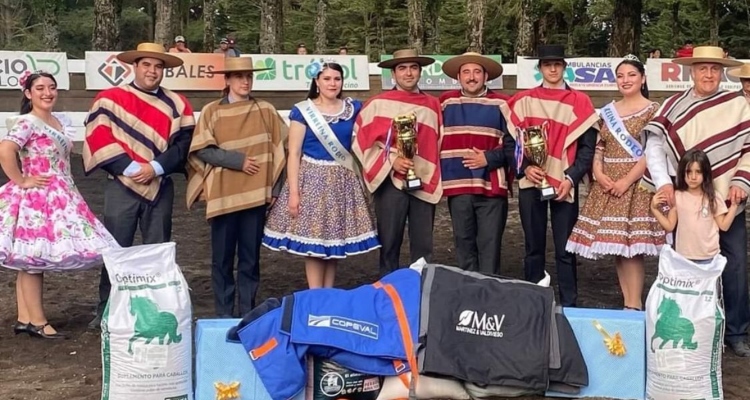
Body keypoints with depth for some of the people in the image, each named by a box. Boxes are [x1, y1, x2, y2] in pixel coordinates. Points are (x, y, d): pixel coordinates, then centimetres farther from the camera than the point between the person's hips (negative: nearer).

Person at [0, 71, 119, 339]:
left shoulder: (62, 122, 12)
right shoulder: (25, 123, -13)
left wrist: (65, 186, 12)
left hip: (58, 198, 8)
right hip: (35, 199, -8)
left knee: (31, 261, 11)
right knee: (33, 259, -3)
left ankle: (24, 319, 16)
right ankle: (38, 322, 1)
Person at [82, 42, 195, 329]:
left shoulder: (176, 104, 7)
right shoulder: (110, 98, 1)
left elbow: (182, 143, 0)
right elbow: (99, 138, -7)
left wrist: (155, 167, -14)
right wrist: (128, 168, -15)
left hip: (160, 186, 2)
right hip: (121, 185, -2)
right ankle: (107, 309, 11)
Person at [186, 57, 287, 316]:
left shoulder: (265, 111, 6)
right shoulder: (212, 111, 1)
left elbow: (280, 149, 8)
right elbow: (201, 150, -5)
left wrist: (275, 186, 1)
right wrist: (237, 160, -12)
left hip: (256, 193, 1)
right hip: (223, 193, -1)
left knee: (250, 256, 6)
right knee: (222, 256, 4)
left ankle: (248, 313, 14)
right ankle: (223, 315, 12)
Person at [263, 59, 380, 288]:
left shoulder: (353, 108, 5)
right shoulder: (303, 111, -4)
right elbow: (294, 153, -6)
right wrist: (293, 191, -11)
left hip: (344, 180, 3)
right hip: (313, 178, -3)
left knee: (335, 239, 7)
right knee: (313, 240, -3)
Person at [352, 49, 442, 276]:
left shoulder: (433, 106, 9)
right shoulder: (377, 104, 1)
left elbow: (437, 145, 16)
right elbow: (362, 142, 0)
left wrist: (435, 179, 5)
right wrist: (391, 160, -10)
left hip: (424, 183, 2)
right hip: (390, 181, -2)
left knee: (423, 247, 5)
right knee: (389, 245, 3)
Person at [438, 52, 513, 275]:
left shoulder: (501, 104, 1)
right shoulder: (446, 103, 8)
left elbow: (513, 144, 1)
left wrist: (489, 159, -12)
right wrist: (439, 176, 4)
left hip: (491, 187, -2)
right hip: (457, 186, 2)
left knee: (489, 245, -1)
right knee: (464, 244, 10)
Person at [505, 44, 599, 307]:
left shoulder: (579, 102, 5)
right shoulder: (524, 100, 9)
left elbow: (588, 147, 1)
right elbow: (512, 140, 7)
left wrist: (570, 179, -10)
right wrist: (525, 167, -10)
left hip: (564, 186, -1)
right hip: (530, 183, 1)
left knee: (565, 249, -1)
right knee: (534, 247, 7)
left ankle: (569, 305, 6)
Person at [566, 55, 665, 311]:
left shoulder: (652, 110, -2)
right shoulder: (608, 111, 14)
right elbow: (599, 146, 13)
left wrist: (627, 180, -16)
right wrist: (598, 173, -6)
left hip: (636, 184, -5)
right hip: (607, 185, 5)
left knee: (632, 246, -9)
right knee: (616, 246, 5)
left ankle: (635, 306, -5)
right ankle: (627, 304, 12)